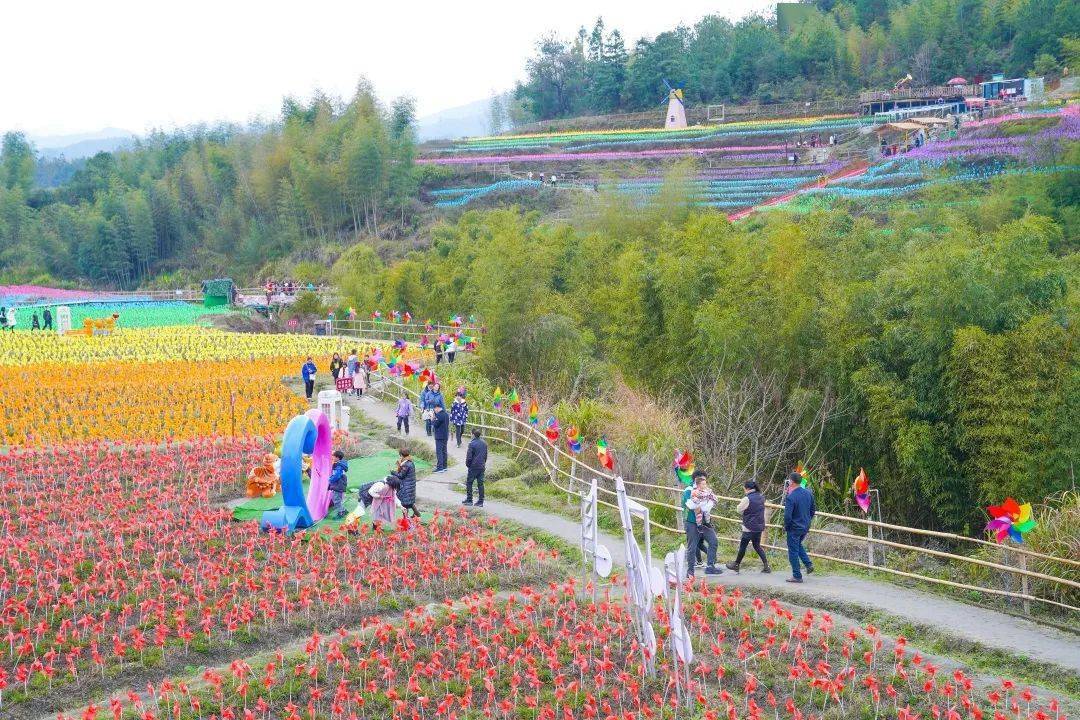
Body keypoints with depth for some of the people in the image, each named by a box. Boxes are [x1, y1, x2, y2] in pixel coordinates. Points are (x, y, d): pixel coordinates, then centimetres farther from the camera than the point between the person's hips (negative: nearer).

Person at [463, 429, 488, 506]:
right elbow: (486, 455, 14)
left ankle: (469, 500, 8)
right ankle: (480, 501, 6)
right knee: (480, 483, 7)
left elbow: (469, 456, -12)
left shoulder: (472, 444, -15)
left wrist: (467, 464, 4)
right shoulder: (484, 443, 6)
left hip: (473, 467, -6)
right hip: (482, 467, 6)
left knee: (469, 483, 7)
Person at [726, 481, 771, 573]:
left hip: (749, 527, -7)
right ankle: (766, 565, 8)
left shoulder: (747, 499, -18)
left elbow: (739, 509, -7)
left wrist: (739, 504, 9)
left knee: (743, 545, 7)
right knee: (757, 546, 16)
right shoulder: (761, 497, 5)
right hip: (759, 526, 7)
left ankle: (736, 565, 18)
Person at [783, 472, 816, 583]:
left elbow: (787, 516, -23)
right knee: (798, 545, 29)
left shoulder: (791, 497, -23)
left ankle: (797, 576, 10)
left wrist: (785, 527, -6)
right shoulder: (808, 493, -1)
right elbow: (813, 510, 9)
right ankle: (808, 564, 16)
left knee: (793, 551, 5)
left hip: (794, 528, -7)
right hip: (805, 527, 7)